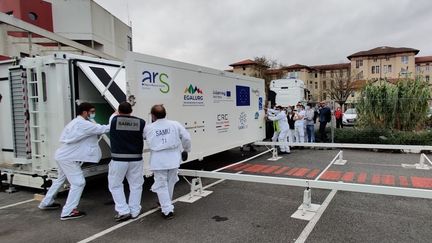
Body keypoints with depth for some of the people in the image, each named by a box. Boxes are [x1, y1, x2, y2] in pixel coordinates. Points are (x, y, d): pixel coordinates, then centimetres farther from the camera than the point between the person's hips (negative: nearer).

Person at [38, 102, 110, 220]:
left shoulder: (76, 122, 12)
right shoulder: (84, 124, -19)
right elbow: (103, 129, -23)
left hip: (63, 156, 11)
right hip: (68, 158, -11)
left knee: (61, 179, 27)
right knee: (78, 183, -6)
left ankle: (46, 203, 42)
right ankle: (67, 212, -1)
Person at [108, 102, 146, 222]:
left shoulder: (114, 120, -5)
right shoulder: (141, 122, -3)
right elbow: (145, 136, 4)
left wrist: (119, 114, 35)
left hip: (118, 159, -2)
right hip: (136, 159, 2)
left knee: (115, 185, 14)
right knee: (136, 185, 15)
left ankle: (123, 211, 9)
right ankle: (134, 211, 20)